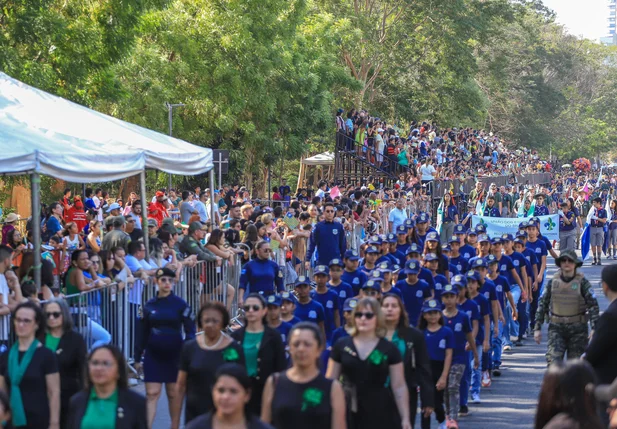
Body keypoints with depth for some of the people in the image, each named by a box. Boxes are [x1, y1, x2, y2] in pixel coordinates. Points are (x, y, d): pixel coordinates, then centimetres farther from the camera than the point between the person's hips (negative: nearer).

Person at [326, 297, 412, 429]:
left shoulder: (389, 349, 0)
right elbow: (330, 382, 8)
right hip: (347, 413, 1)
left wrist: (405, 418, -4)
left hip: (379, 414, -1)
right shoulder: (341, 345, 3)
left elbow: (399, 387, 1)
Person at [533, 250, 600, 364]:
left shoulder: (582, 282, -4)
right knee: (553, 361, -13)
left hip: (577, 329, -1)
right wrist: (537, 328, 3)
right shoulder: (553, 282, 3)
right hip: (556, 328, 1)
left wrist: (594, 329, -17)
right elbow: (542, 304, 7)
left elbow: (593, 305, -7)